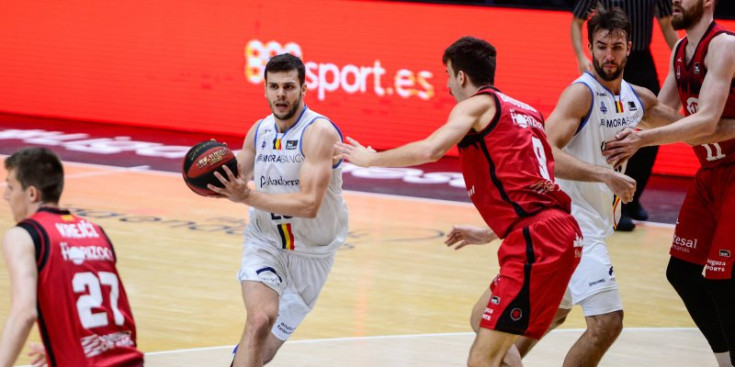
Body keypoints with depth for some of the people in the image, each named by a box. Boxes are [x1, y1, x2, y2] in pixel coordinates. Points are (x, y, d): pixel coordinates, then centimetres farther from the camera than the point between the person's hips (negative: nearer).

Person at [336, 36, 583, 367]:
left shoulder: (477, 104, -1)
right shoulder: (524, 111, 23)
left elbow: (429, 150, -16)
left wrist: (371, 158, -3)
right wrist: (490, 232, 35)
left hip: (536, 240, -9)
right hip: (557, 230, 9)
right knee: (482, 319, 28)